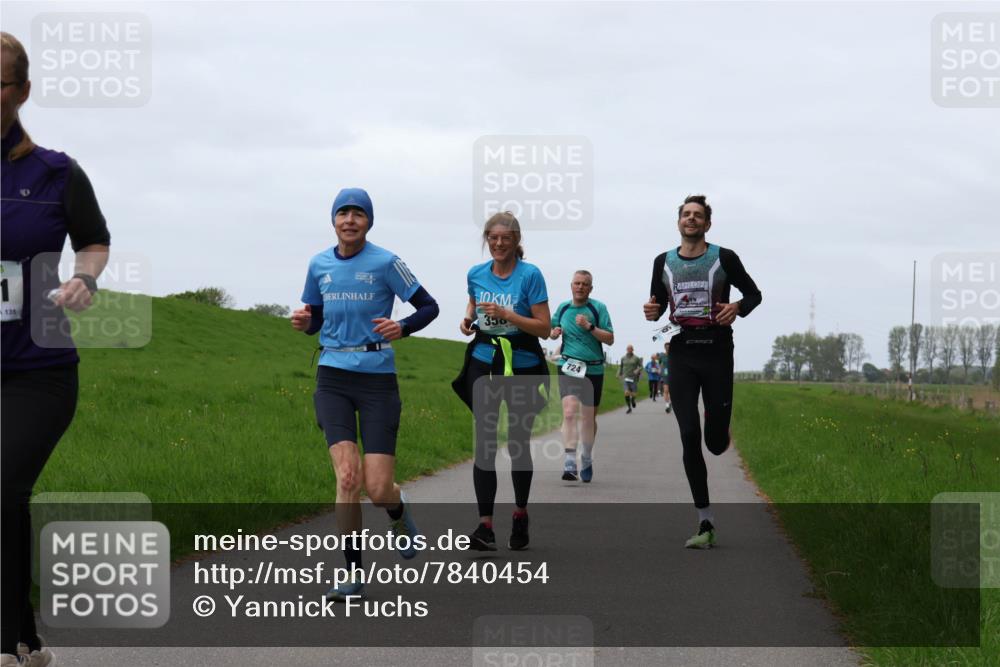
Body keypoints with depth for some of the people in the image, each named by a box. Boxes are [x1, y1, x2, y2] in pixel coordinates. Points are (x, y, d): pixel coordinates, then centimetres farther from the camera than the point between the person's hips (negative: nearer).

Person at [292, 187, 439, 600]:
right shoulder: (319, 265, 8)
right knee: (348, 476, -13)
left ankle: (399, 513, 32)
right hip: (333, 379, 3)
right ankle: (354, 574, -2)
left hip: (377, 379, -3)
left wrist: (401, 328, -20)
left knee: (378, 489, -7)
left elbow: (429, 307, 0)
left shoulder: (384, 263, -5)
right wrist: (303, 322, -3)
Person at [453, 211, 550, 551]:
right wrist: (468, 320, 4)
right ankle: (485, 524, -10)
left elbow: (544, 328, -11)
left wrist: (506, 314, -21)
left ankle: (520, 513, 29)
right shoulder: (476, 274, 4)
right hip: (484, 362, 3)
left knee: (518, 442, 6)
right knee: (485, 442, -8)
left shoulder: (530, 275, -9)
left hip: (522, 365, -2)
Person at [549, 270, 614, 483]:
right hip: (568, 367, 0)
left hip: (593, 369, 0)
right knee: (569, 412, -18)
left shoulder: (598, 308, -2)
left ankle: (587, 460, 33)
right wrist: (554, 332, 0)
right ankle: (569, 463, -23)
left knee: (588, 418, 12)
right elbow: (552, 330, 24)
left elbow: (610, 339, -6)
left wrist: (590, 327, -19)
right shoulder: (563, 307, 7)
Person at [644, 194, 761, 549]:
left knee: (715, 442, -2)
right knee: (689, 437, -7)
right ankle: (706, 522, -2)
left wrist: (737, 308, -13)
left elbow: (754, 293, 8)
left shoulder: (724, 258, 0)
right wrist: (652, 312, -5)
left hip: (716, 350, -2)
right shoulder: (663, 262, 9)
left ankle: (718, 426, 40)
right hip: (681, 353, 2)